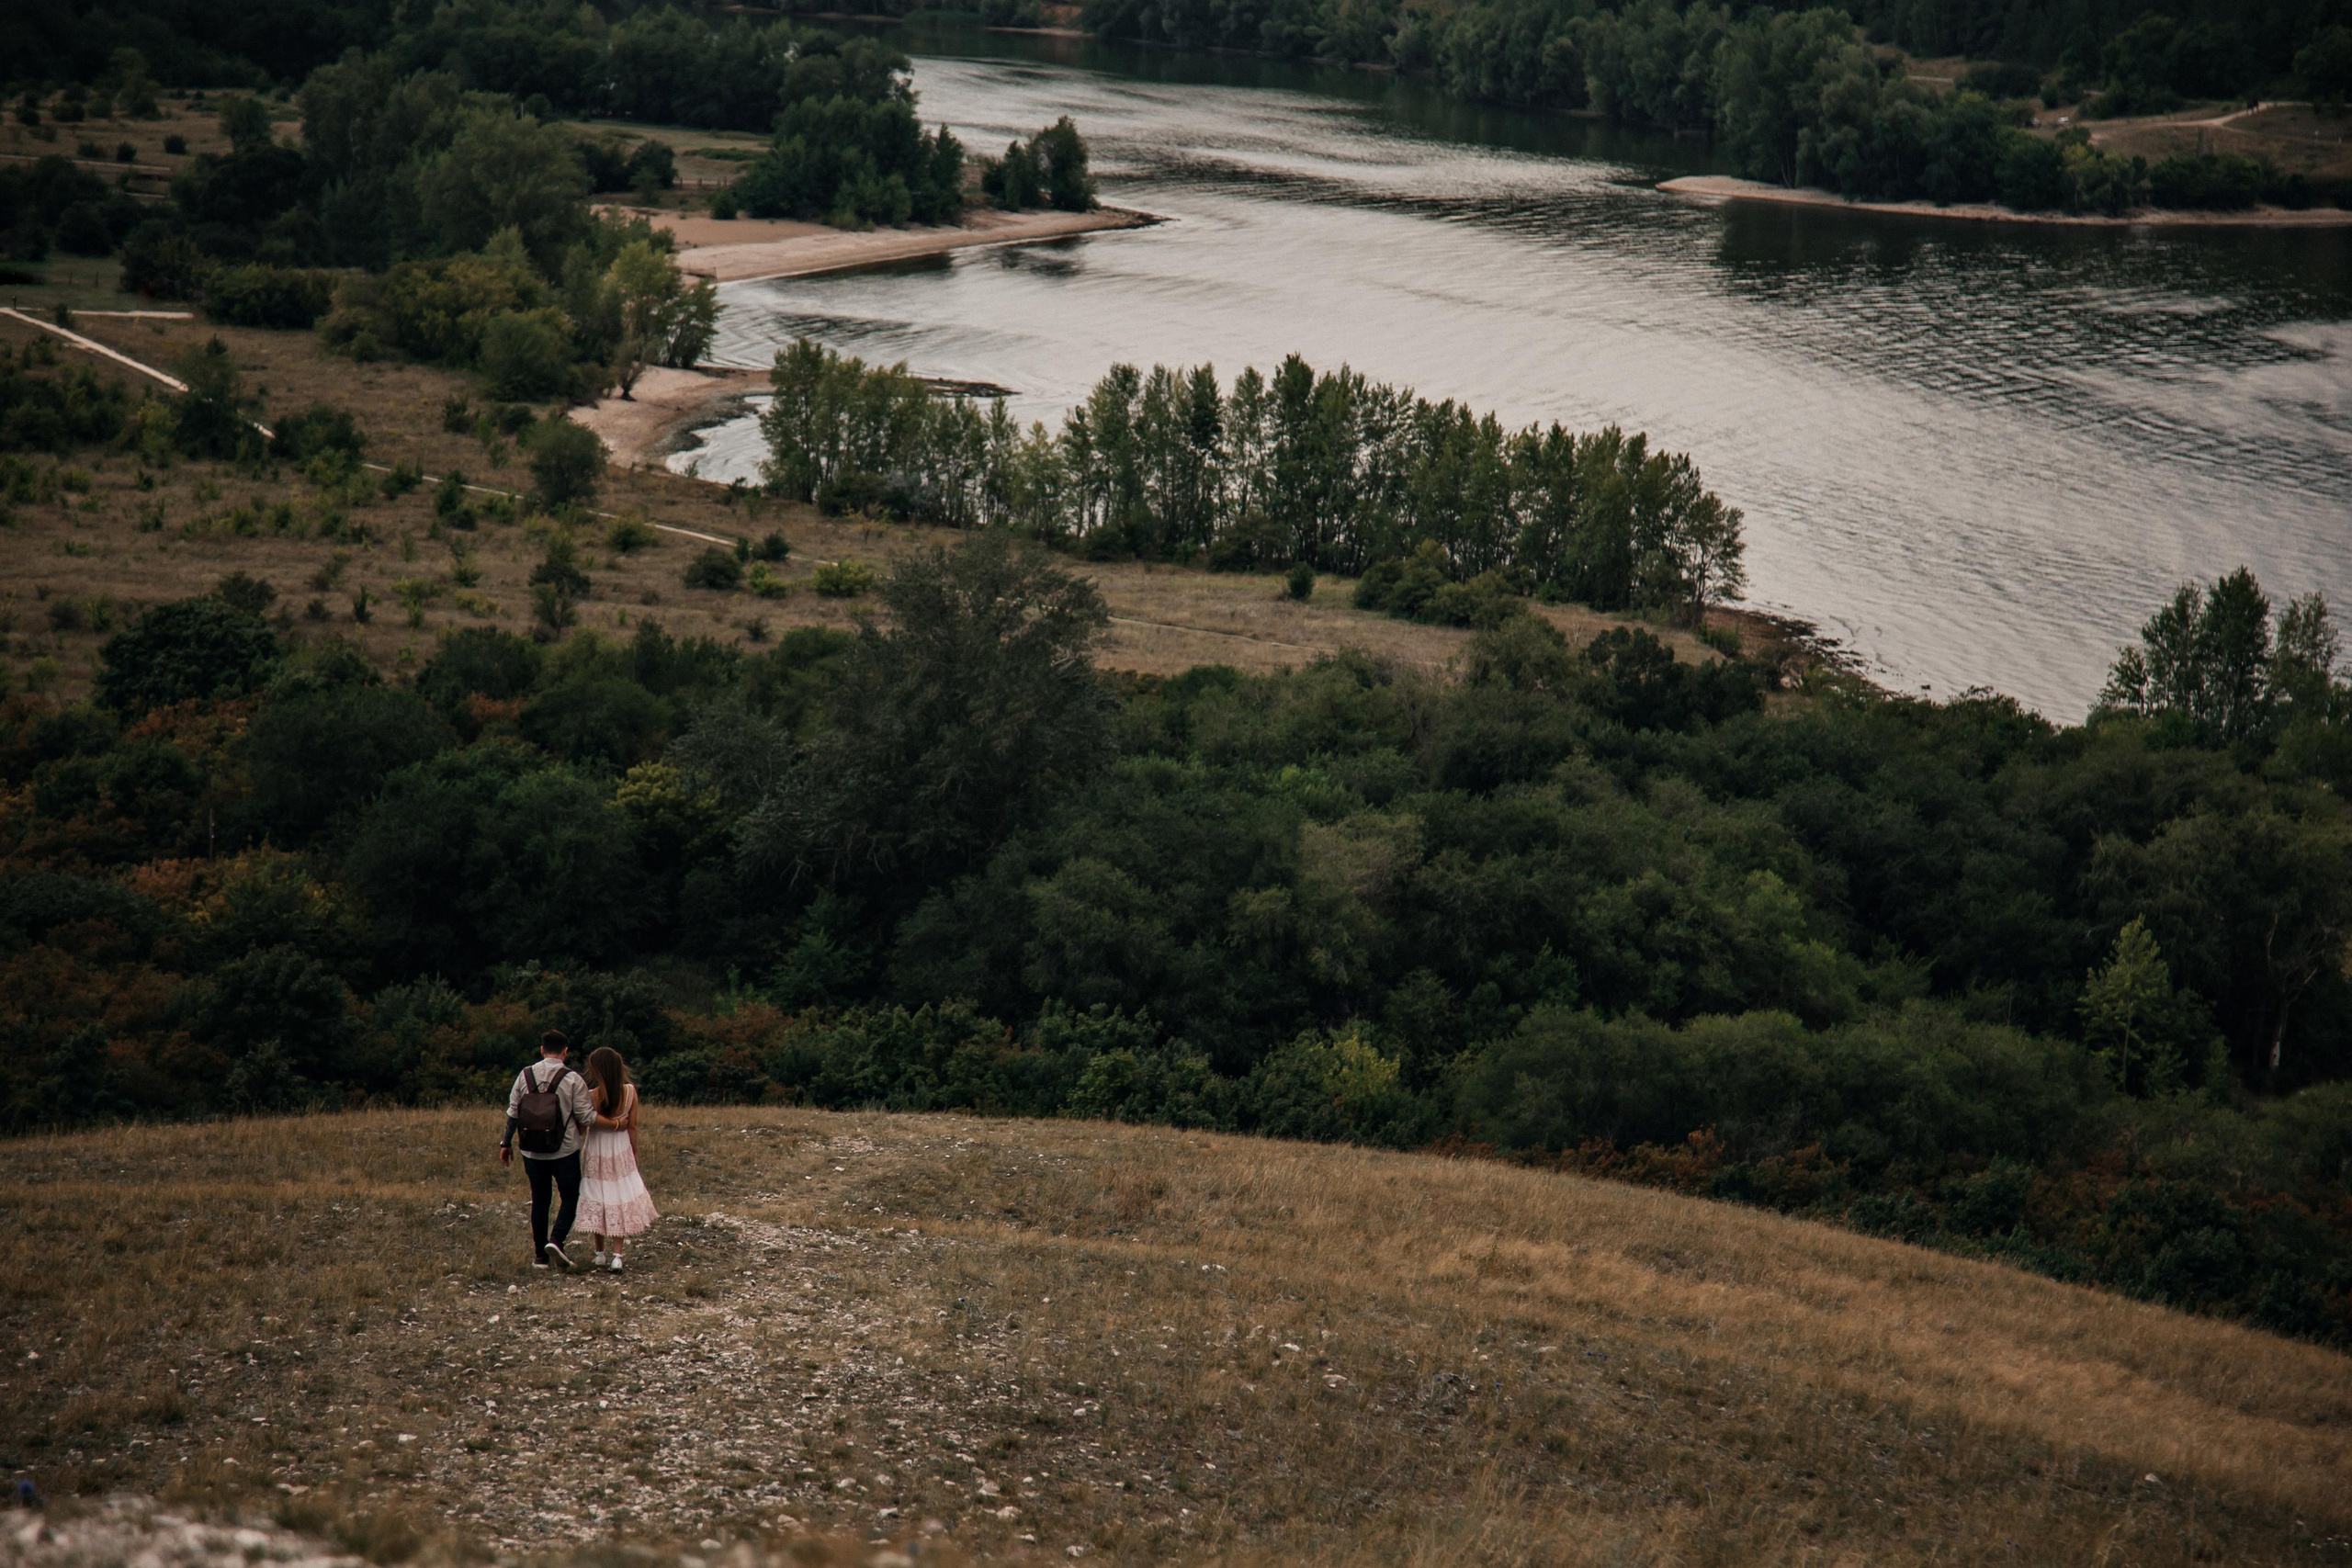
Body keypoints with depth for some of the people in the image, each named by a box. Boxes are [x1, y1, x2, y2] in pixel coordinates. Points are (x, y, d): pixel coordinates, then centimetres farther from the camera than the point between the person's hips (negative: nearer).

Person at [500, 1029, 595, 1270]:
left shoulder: (525, 1076, 1)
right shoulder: (573, 1079, -10)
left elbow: (513, 1113, 3)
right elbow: (586, 1117, -9)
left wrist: (506, 1143, 13)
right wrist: (593, 1104, 12)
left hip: (533, 1152, 3)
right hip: (565, 1151, -3)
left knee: (539, 1200, 12)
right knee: (570, 1197, 10)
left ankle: (540, 1255, 12)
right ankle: (557, 1239, -11)